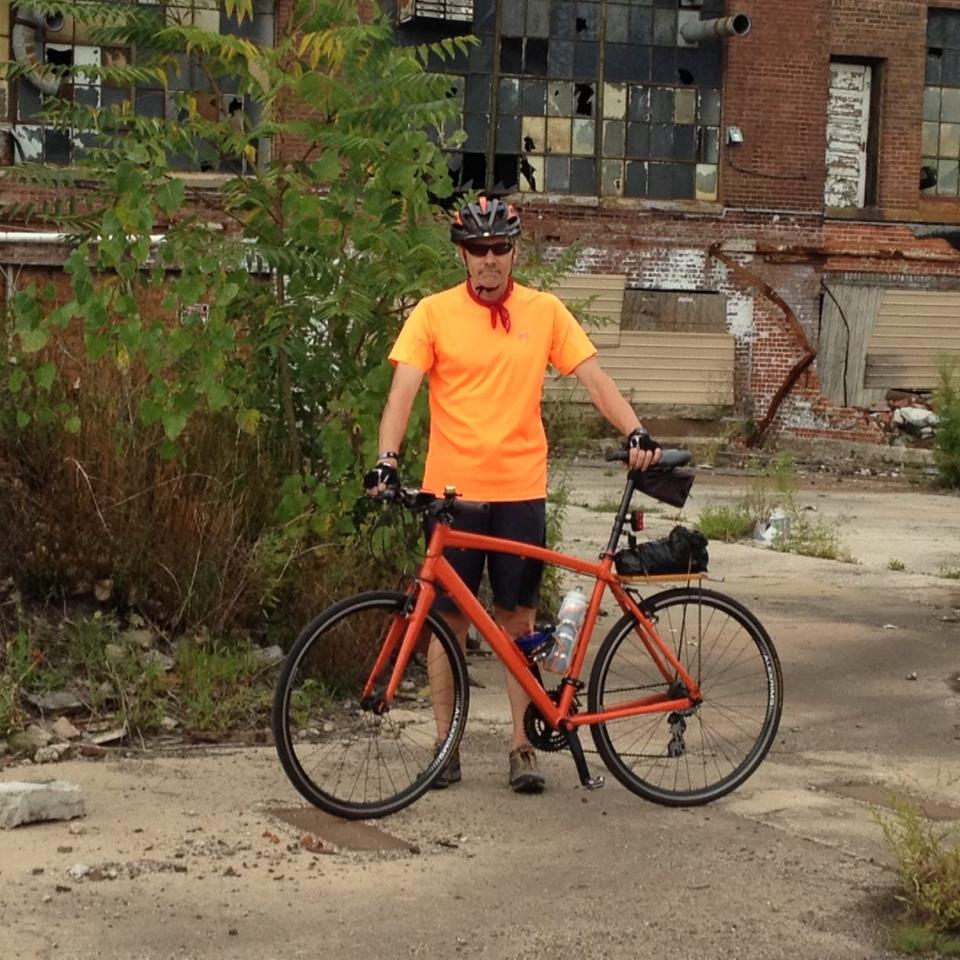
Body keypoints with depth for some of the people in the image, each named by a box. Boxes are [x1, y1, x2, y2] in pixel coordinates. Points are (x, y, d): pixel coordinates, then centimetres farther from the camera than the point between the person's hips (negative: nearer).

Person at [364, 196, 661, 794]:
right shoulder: (434, 313, -1)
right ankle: (445, 742, 18)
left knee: (518, 619, 6)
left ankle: (523, 745, 15)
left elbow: (595, 379, 2)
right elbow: (404, 390, -7)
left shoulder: (544, 312, 4)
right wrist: (387, 460, -22)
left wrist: (636, 433, -12)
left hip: (520, 491, 1)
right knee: (450, 617, 6)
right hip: (452, 490, -1)